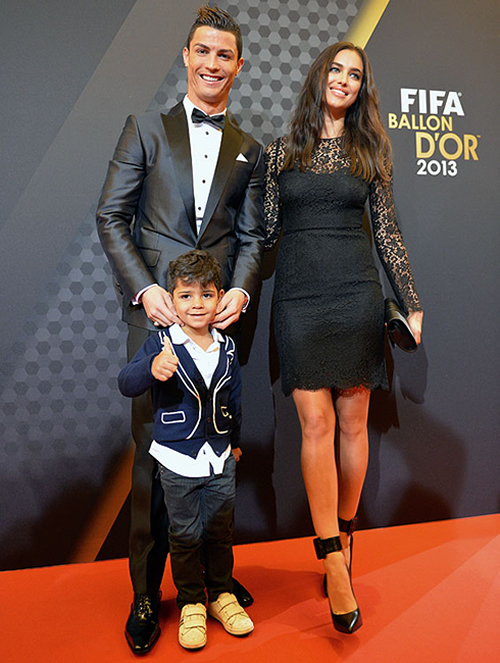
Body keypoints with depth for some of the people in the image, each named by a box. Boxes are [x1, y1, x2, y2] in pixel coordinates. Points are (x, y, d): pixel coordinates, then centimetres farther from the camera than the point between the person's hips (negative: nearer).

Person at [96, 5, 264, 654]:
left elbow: (251, 235, 13)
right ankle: (146, 589, 16)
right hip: (156, 307, -2)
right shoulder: (146, 129, 9)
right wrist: (143, 288, -9)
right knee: (153, 443, 1)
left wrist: (241, 289, -6)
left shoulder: (249, 150, 16)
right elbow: (111, 216, 3)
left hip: (219, 309, 2)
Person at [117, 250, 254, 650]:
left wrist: (235, 441, 21)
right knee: (185, 535, 8)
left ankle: (221, 594, 34)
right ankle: (191, 604, 27)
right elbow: (126, 384, -24)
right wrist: (151, 369, -45)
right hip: (178, 460, -3)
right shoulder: (161, 345, -11)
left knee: (220, 531, 14)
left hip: (220, 458, 3)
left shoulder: (227, 347, 1)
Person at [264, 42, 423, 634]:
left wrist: (411, 304, 6)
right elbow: (267, 229, 11)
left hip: (355, 295, 1)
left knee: (352, 422, 4)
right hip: (297, 297, 0)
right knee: (316, 423, -6)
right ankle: (334, 563, 2)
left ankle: (342, 537, 22)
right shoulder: (281, 151, 11)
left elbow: (386, 234, 10)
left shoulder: (370, 152, 12)